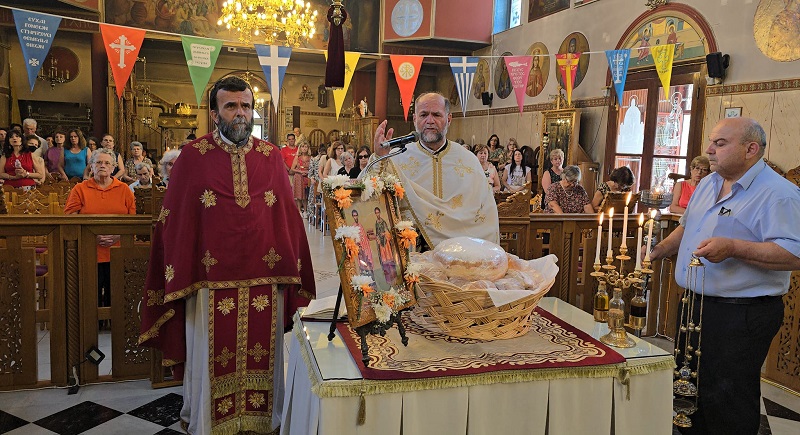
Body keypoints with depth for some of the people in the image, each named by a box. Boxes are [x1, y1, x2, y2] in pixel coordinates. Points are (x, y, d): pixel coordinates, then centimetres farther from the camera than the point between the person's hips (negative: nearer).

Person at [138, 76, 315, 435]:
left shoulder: (272, 157, 4)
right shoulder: (193, 157, -2)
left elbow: (288, 217, 6)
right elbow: (173, 221, -1)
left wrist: (290, 271, 3)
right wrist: (178, 275, -4)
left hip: (265, 278, 2)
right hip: (212, 279, -2)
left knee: (262, 357, 13)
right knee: (213, 361, 10)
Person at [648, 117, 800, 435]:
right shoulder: (708, 184, 12)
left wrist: (734, 248, -31)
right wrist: (657, 251, 16)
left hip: (741, 315, -8)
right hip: (694, 304, 9)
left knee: (728, 403, 2)